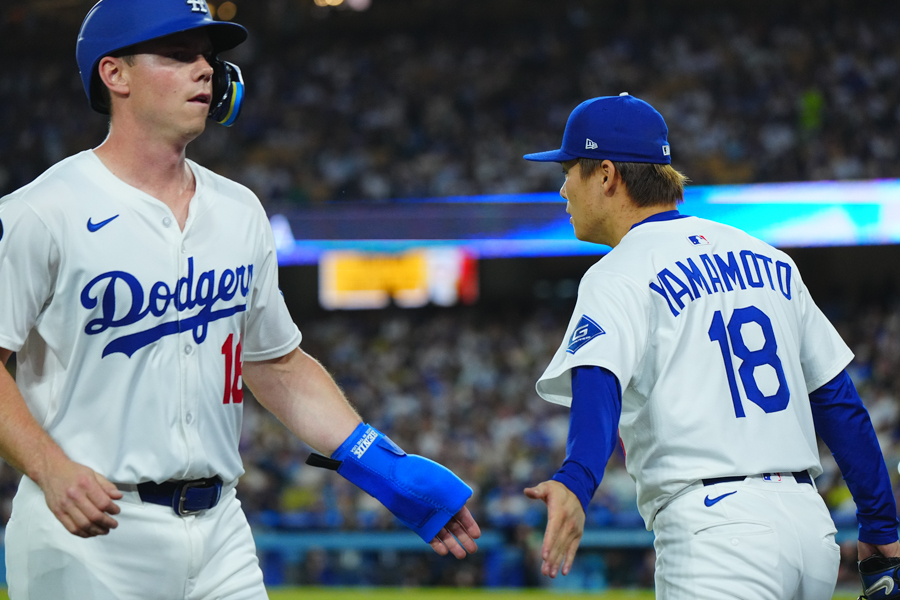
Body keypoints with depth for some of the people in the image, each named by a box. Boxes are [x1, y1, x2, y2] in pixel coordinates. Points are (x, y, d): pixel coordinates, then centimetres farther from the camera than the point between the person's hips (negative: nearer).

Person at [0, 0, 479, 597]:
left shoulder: (239, 211, 13)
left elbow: (278, 364, 20)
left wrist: (387, 466, 11)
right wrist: (53, 469, -24)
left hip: (218, 527, 6)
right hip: (88, 527, -6)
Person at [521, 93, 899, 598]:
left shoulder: (620, 275, -2)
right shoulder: (769, 260, 19)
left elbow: (599, 385, -23)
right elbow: (838, 402, 18)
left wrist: (575, 482, -40)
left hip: (718, 533, -7)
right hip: (812, 523, 7)